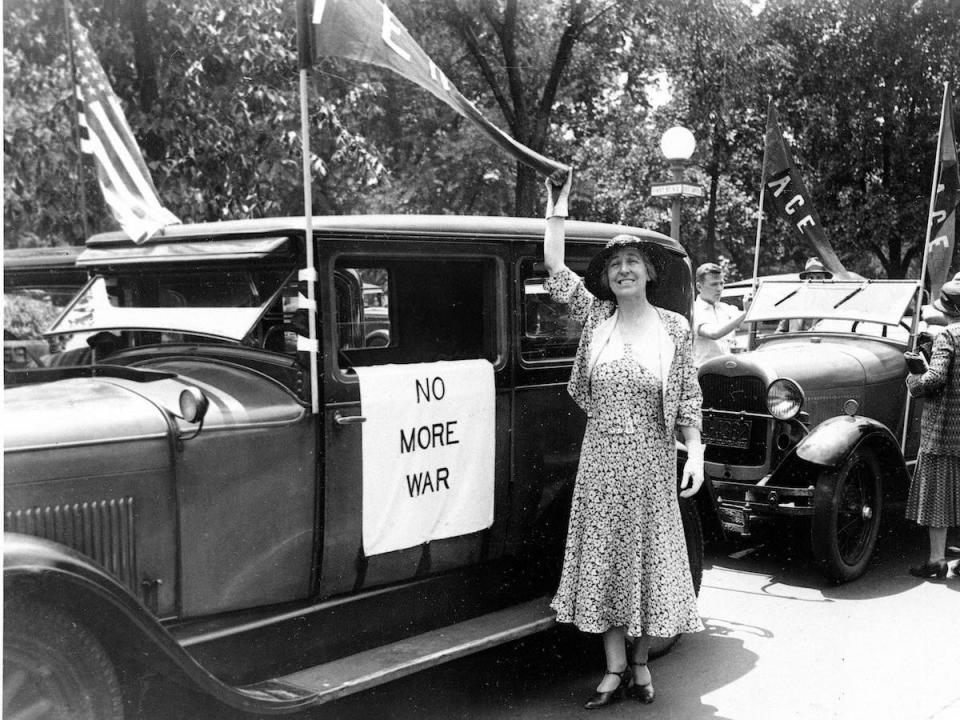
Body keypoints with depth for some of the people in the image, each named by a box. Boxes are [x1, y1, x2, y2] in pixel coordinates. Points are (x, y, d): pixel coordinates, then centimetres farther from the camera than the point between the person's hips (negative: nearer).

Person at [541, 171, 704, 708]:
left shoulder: (674, 327, -2)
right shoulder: (596, 316, 2)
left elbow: (688, 397, -1)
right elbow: (555, 266, -3)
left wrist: (695, 454, -8)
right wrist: (559, 203, -1)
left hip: (652, 461, -2)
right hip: (600, 459, 2)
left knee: (647, 557, 7)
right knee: (605, 559, 6)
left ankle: (641, 662, 25)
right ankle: (615, 669, 18)